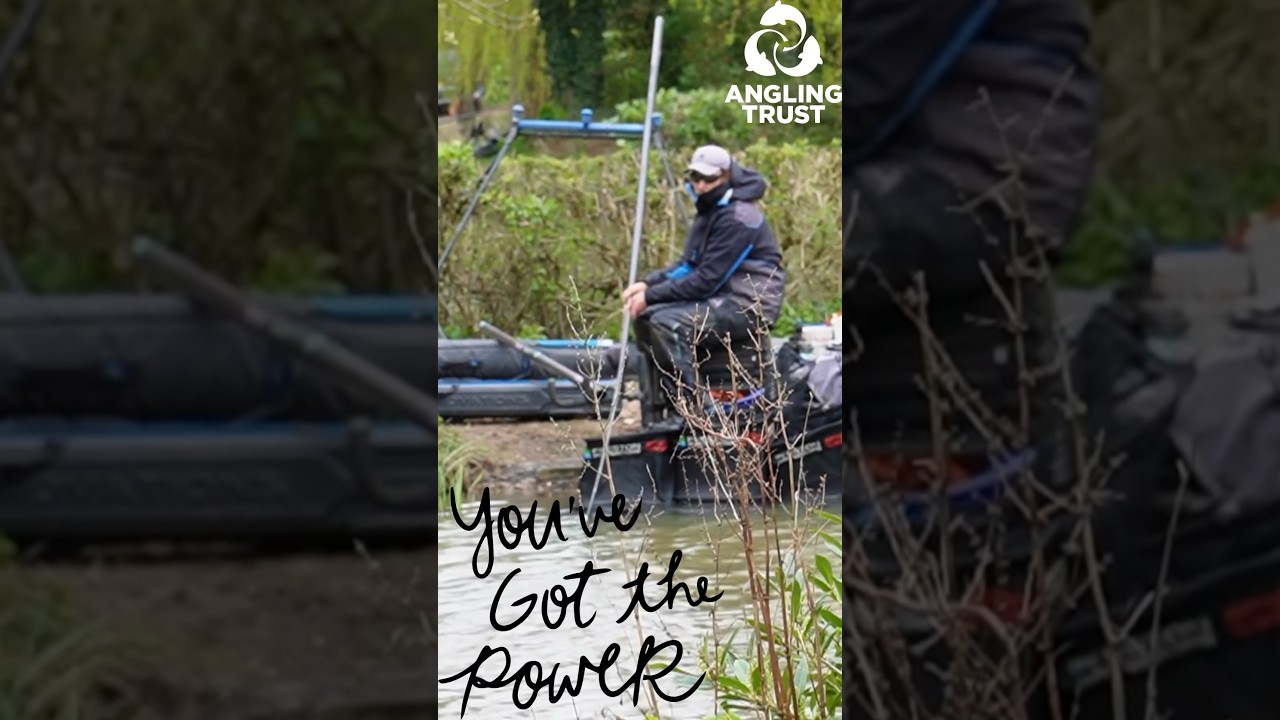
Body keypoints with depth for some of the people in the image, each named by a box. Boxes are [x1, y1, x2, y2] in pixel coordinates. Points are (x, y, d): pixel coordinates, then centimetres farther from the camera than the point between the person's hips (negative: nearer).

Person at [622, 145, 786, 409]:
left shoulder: (737, 218, -18)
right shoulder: (709, 211, 13)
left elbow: (707, 279, -21)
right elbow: (688, 266, 15)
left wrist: (651, 295, -18)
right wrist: (647, 284, -1)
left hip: (749, 305, -10)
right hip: (722, 297, 10)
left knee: (667, 324, -27)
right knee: (645, 316, 2)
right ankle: (668, 398, 7)